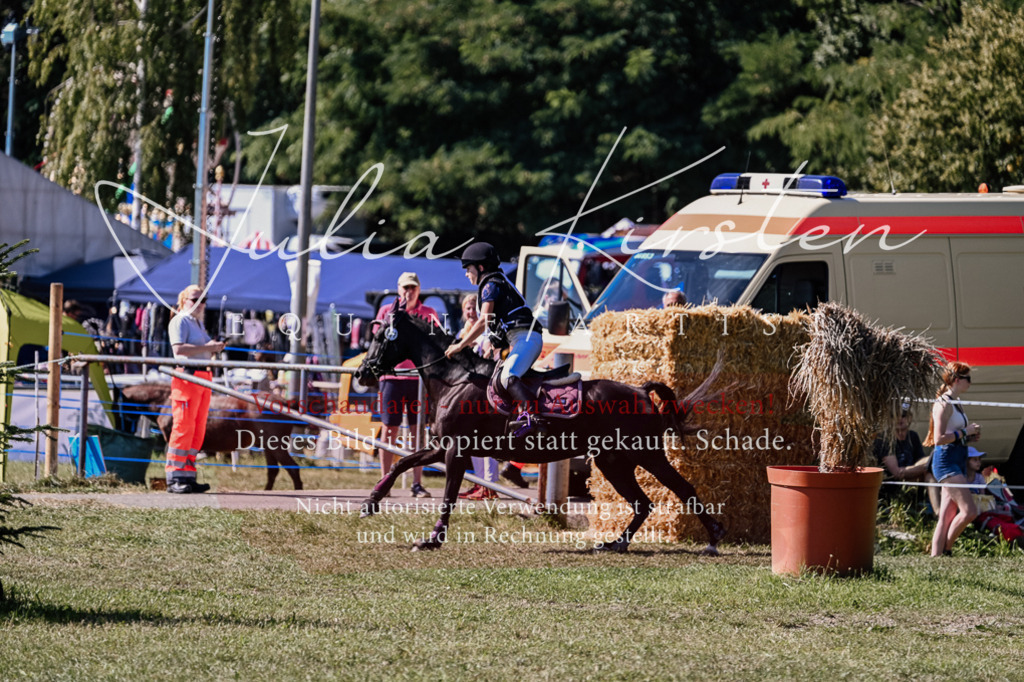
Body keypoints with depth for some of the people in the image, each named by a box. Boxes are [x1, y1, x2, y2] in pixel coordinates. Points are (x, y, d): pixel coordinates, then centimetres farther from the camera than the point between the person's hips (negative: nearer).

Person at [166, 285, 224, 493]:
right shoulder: (180, 321, -5)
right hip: (187, 375, -9)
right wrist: (206, 347, -19)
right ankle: (174, 478, -11)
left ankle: (188, 476, 12)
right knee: (184, 427, -11)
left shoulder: (198, 323, 24)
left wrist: (215, 347, 10)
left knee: (198, 429, 8)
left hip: (203, 377, 9)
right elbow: (179, 348, -18)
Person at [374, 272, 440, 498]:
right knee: (390, 429, 1)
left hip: (419, 376, 1)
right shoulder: (387, 311, 7)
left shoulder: (429, 314, 9)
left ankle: (417, 483, 4)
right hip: (392, 375, -1)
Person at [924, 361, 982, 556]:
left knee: (946, 518, 4)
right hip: (946, 462, -10)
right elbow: (939, 438, -20)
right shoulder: (944, 405, -12)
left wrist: (970, 436, 10)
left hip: (957, 462, 10)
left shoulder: (954, 404, 18)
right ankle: (945, 549, -2)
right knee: (969, 511, -15)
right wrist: (965, 432, -13)